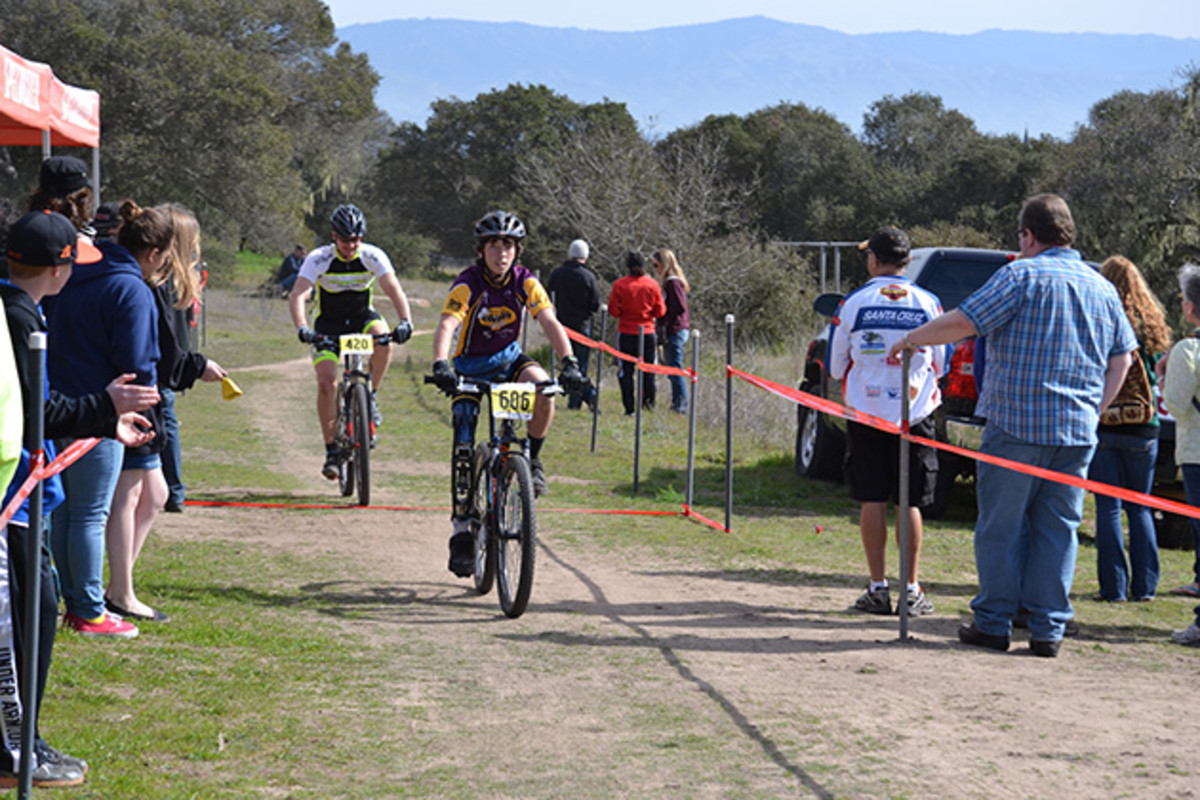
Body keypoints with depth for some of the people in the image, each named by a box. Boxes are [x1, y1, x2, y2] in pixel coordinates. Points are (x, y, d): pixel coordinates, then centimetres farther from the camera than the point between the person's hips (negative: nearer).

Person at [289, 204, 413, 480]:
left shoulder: (373, 256, -16)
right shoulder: (319, 259, -20)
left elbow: (394, 290, -25)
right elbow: (297, 295, -30)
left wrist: (405, 321, -44)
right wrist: (301, 328, -48)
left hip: (362, 318, 1)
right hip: (328, 325, -1)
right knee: (327, 382, -18)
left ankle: (370, 396, -11)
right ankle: (331, 450, -7)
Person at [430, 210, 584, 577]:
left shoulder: (525, 281, -13)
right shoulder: (467, 284, -23)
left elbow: (550, 323, -22)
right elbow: (446, 326, -36)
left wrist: (569, 362, -39)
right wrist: (440, 365, -55)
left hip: (509, 360, 2)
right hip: (471, 367, -2)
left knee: (542, 386, -31)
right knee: (465, 446, -11)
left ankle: (532, 459, -8)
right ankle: (461, 527, -3)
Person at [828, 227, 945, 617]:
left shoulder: (854, 303, -4)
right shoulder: (928, 304, -1)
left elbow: (836, 367, 4)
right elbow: (940, 365, 9)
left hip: (866, 413, -1)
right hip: (915, 414, 1)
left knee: (873, 501, 4)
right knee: (910, 504, 4)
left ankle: (878, 588, 4)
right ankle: (911, 589, 5)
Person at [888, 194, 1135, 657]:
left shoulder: (1022, 276, -8)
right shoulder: (1102, 288, 12)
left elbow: (963, 323, -12)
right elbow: (1122, 356, 17)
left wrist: (910, 339, 1)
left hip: (1016, 423, -5)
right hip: (1076, 432, 5)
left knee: (1000, 527, 4)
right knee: (1058, 529, 8)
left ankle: (993, 623, 7)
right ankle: (1048, 631, 7)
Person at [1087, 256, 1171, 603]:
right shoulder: (1151, 324, 2)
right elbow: (1156, 372, 11)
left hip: (1102, 427, -3)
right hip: (1143, 429, 3)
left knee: (1108, 508, 2)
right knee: (1140, 508, 13)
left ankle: (1114, 587, 1)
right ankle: (1144, 585, 11)